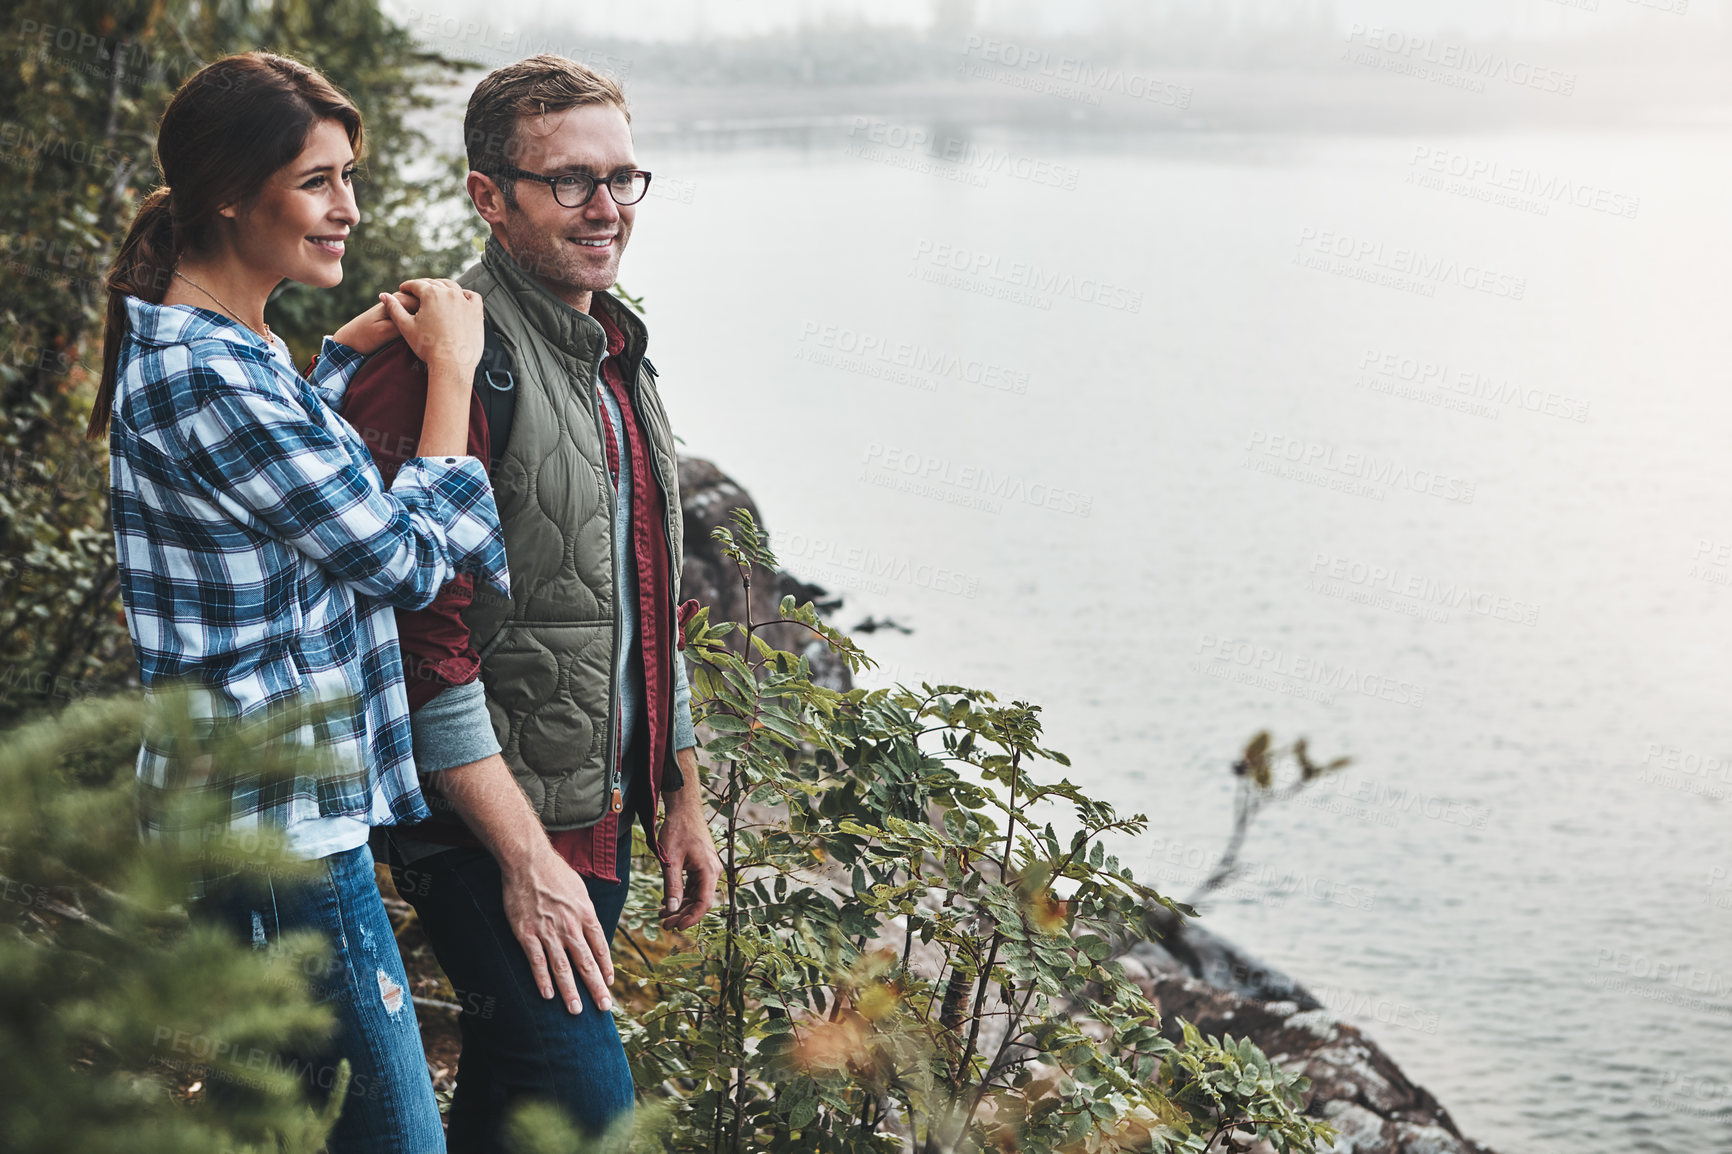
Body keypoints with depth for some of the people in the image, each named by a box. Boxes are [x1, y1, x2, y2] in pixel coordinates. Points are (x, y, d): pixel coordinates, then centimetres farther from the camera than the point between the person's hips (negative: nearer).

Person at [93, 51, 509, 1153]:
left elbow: (287, 467, 31)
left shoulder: (215, 346, 10)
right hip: (280, 821, -11)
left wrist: (351, 349, 17)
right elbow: (409, 554, -18)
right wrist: (450, 363, -7)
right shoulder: (203, 378, -22)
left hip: (244, 804, 11)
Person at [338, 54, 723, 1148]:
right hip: (487, 815, -9)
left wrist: (683, 799, 19)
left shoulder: (618, 357, 14)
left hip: (601, 812, 9)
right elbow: (423, 636, -20)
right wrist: (524, 854, -21)